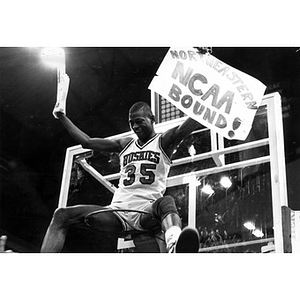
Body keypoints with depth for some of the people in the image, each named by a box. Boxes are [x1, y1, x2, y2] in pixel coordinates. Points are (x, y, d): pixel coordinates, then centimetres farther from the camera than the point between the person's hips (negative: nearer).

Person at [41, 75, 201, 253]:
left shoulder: (163, 142, 8)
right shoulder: (125, 145, 23)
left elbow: (186, 128, -12)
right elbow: (87, 141, 25)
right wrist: (62, 117, 26)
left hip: (146, 212, -5)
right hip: (117, 211, 5)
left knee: (166, 202, -42)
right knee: (62, 215, -14)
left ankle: (175, 248, -76)